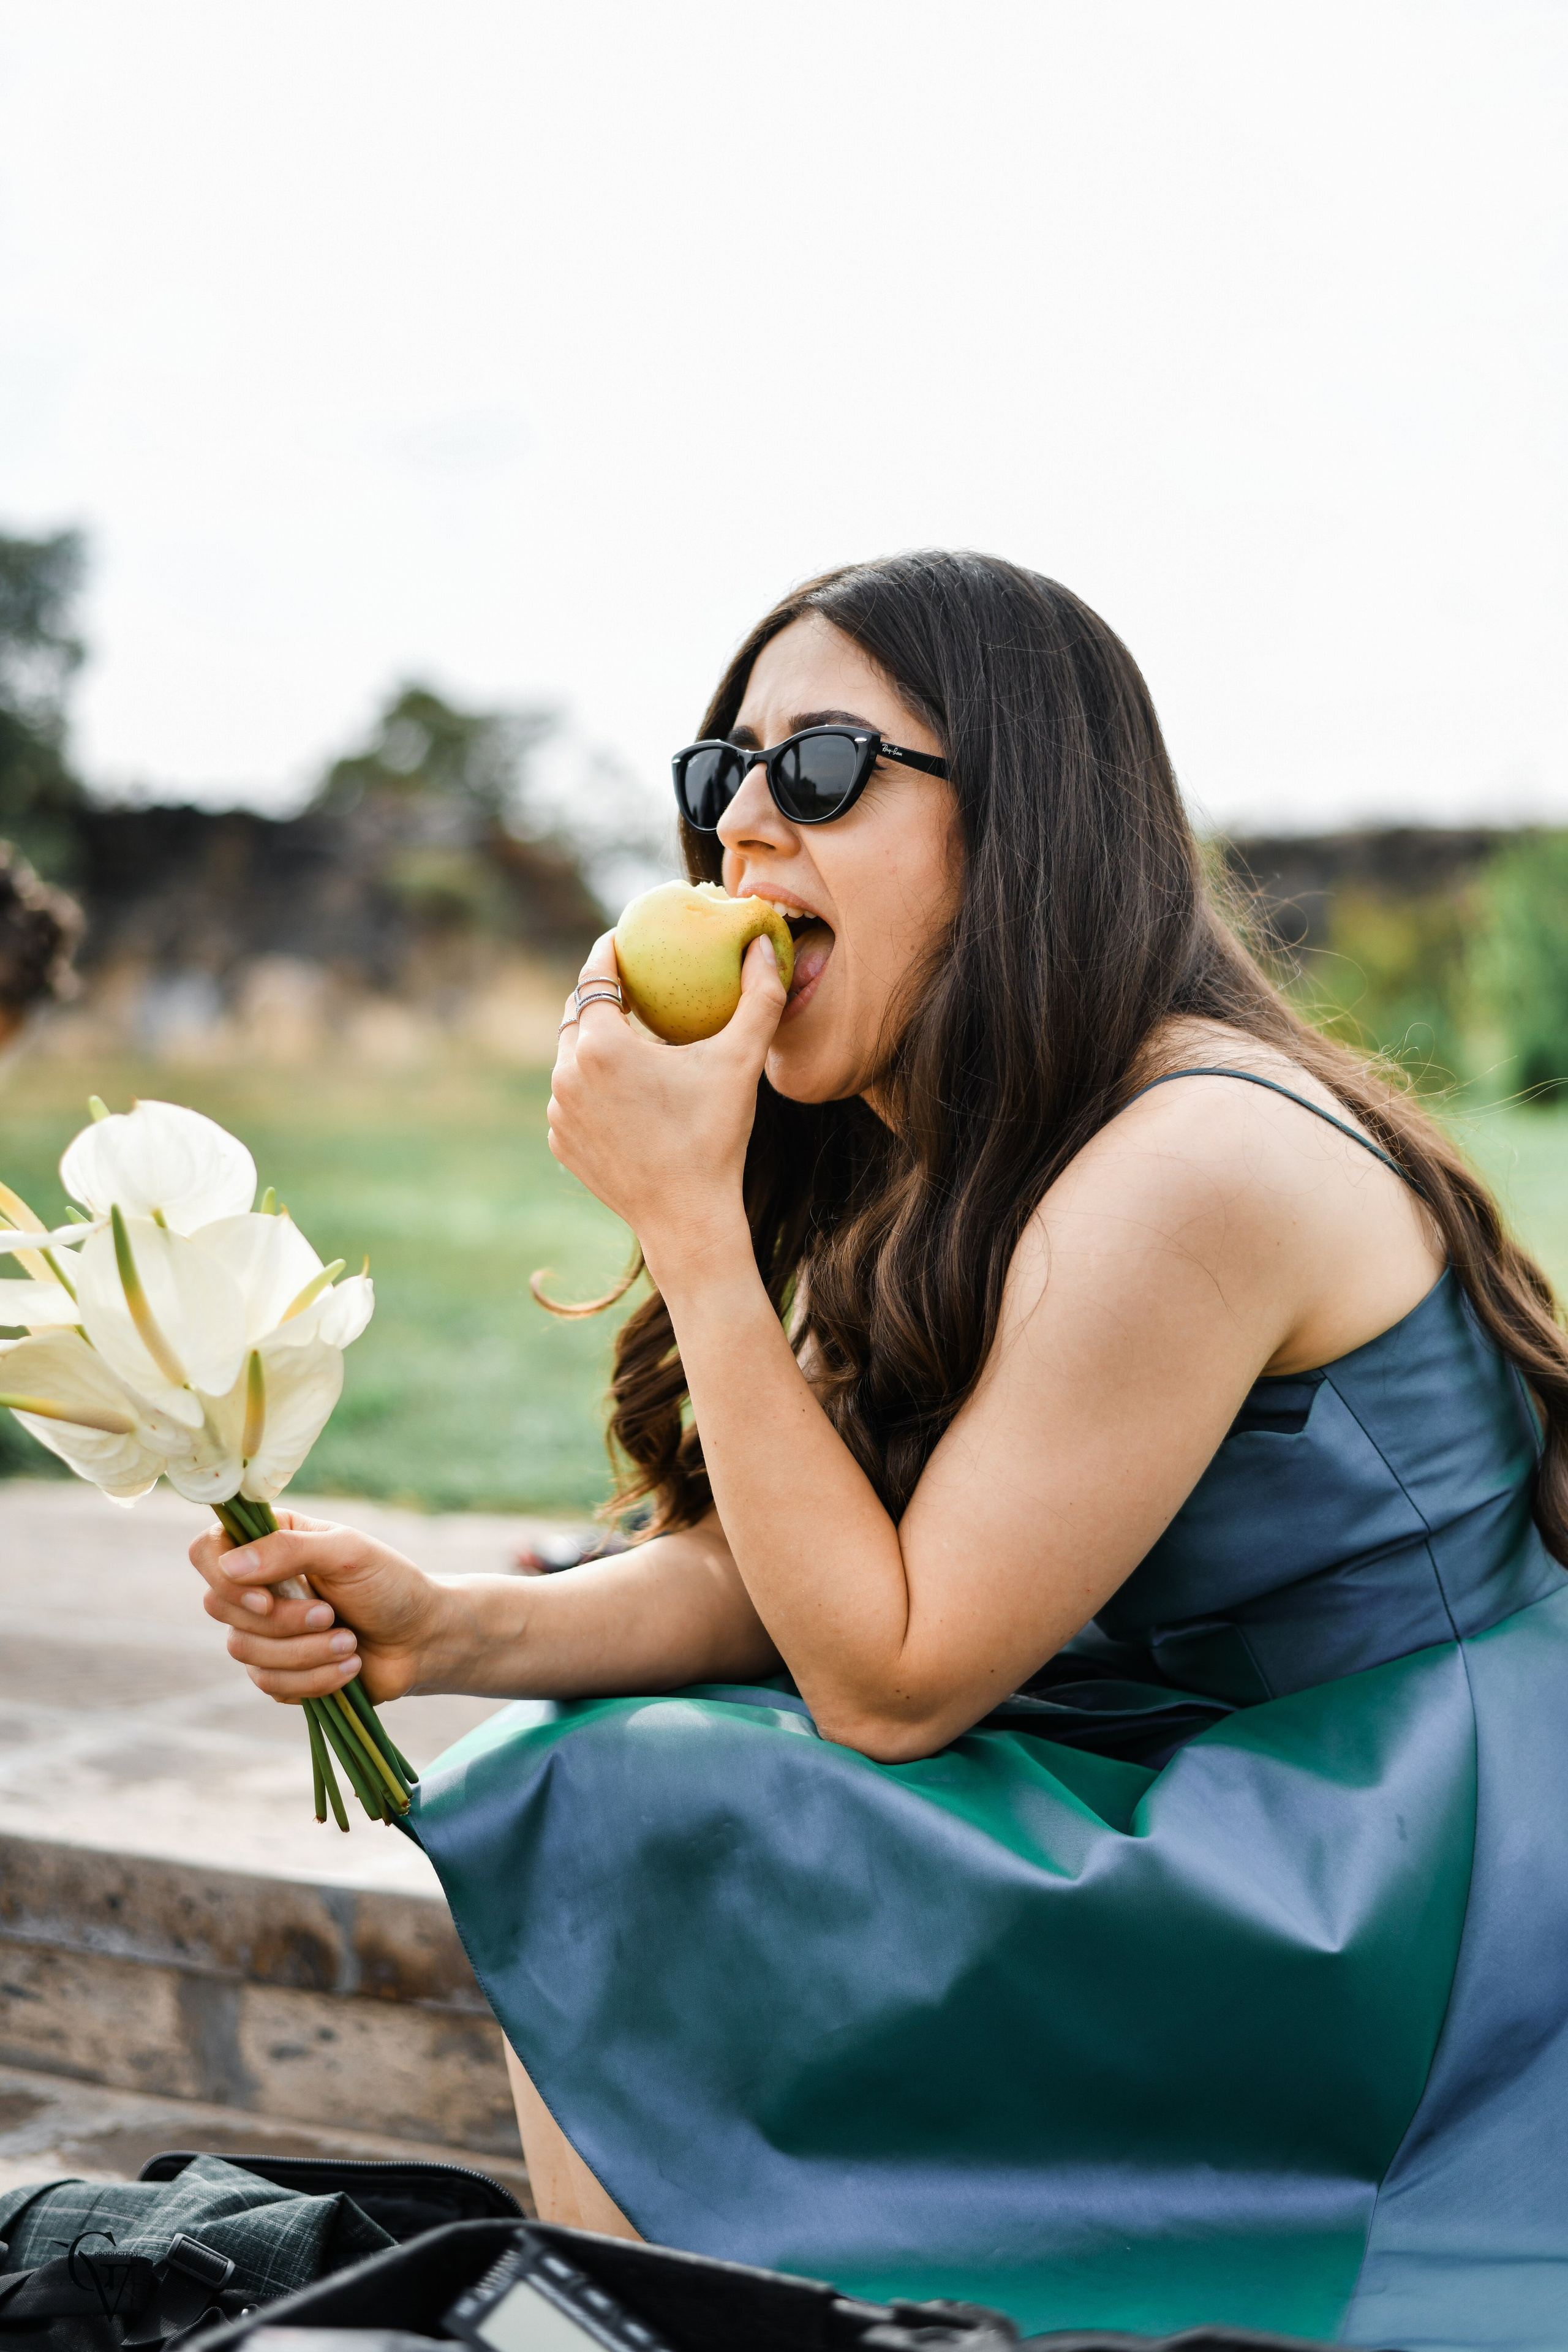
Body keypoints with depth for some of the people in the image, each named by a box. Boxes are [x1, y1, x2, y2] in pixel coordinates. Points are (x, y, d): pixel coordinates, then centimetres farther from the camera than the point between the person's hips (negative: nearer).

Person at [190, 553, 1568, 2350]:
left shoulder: (1195, 1165, -24)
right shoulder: (937, 1160, 6)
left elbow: (891, 1676, -21)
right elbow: (771, 1569, 3)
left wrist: (685, 1210, -22)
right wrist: (455, 1632, -14)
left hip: (1400, 1904, -9)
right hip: (1178, 1801, 9)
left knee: (607, 1867, -14)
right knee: (576, 1773, 5)